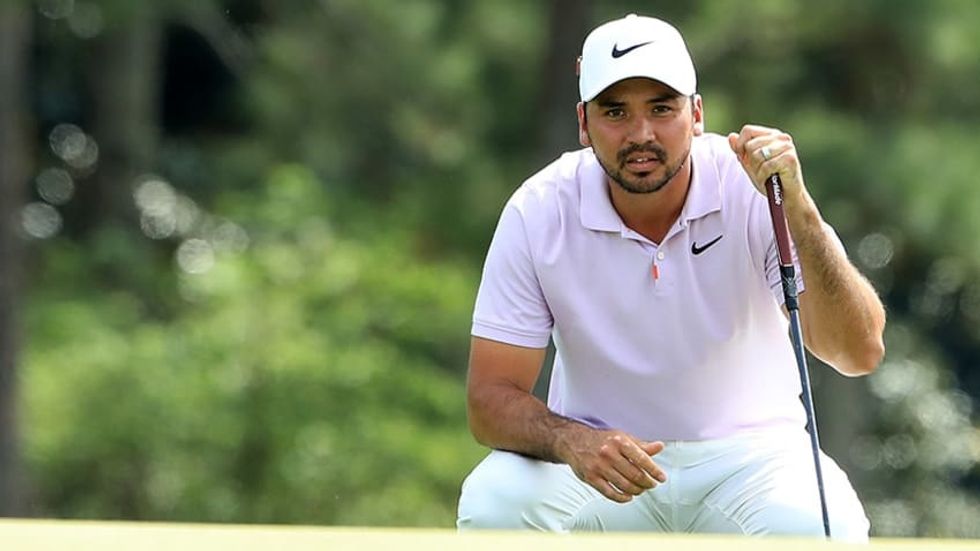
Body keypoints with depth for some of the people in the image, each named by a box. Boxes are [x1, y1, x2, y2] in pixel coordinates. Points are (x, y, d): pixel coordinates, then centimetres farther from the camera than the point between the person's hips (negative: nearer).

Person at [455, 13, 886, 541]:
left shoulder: (754, 188, -16)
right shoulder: (538, 213, -13)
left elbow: (860, 353, -25)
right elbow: (490, 398, -12)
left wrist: (797, 210, -38)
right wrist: (572, 442, -35)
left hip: (747, 453, -1)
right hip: (596, 458, 1)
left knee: (825, 529, -32)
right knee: (492, 502, -29)